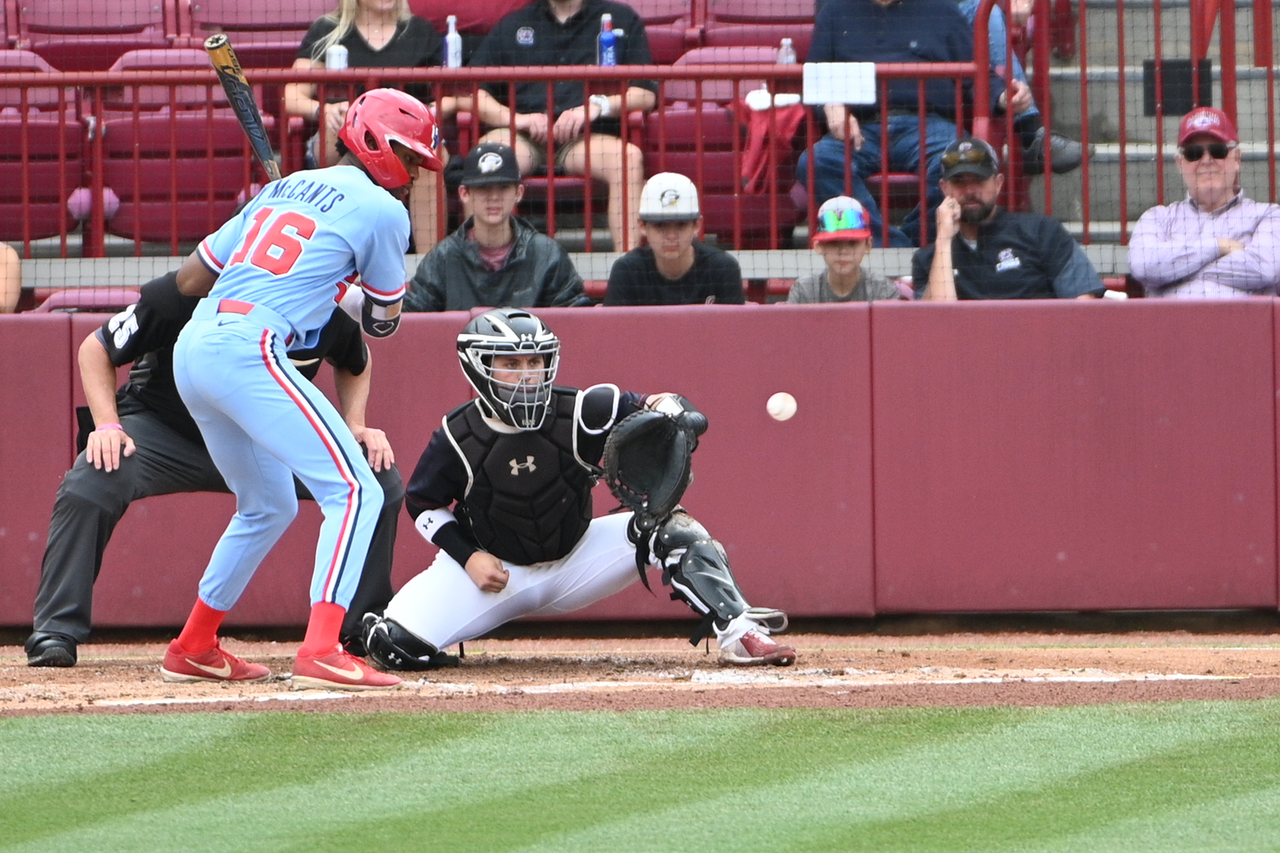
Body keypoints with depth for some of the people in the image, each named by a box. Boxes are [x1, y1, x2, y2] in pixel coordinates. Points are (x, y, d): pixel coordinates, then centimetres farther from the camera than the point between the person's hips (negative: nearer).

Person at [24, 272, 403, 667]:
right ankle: (55, 632, -21)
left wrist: (355, 428, -8)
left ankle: (364, 627, 4)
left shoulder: (334, 315, -20)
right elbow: (96, 348, -14)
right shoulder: (183, 295, -30)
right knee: (89, 483, -32)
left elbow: (355, 363, 7)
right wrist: (107, 426, -27)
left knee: (381, 476, -12)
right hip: (165, 428, -3)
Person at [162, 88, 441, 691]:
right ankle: (321, 651, -25)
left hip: (192, 349, 9)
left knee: (268, 506, 25)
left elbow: (188, 280, 24)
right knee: (354, 490, -10)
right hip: (248, 350, -9)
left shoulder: (281, 190, 24)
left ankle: (193, 648, 31)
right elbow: (383, 321, 14)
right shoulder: (380, 209, 2)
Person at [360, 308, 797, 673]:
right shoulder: (457, 438, -17)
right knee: (397, 644, -22)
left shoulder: (580, 414, -18)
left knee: (670, 527, -21)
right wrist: (468, 556, -13)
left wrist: (667, 411, -40)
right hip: (494, 570, -1)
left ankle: (737, 632, -20)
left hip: (574, 563, 1)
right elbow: (423, 504, 0)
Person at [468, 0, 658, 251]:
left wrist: (600, 106, -9)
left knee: (629, 157, -34)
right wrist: (514, 117, -6)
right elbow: (471, 93, 15)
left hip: (587, 137, -1)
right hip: (523, 137, 1)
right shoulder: (512, 25, 25)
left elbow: (647, 94, 11)